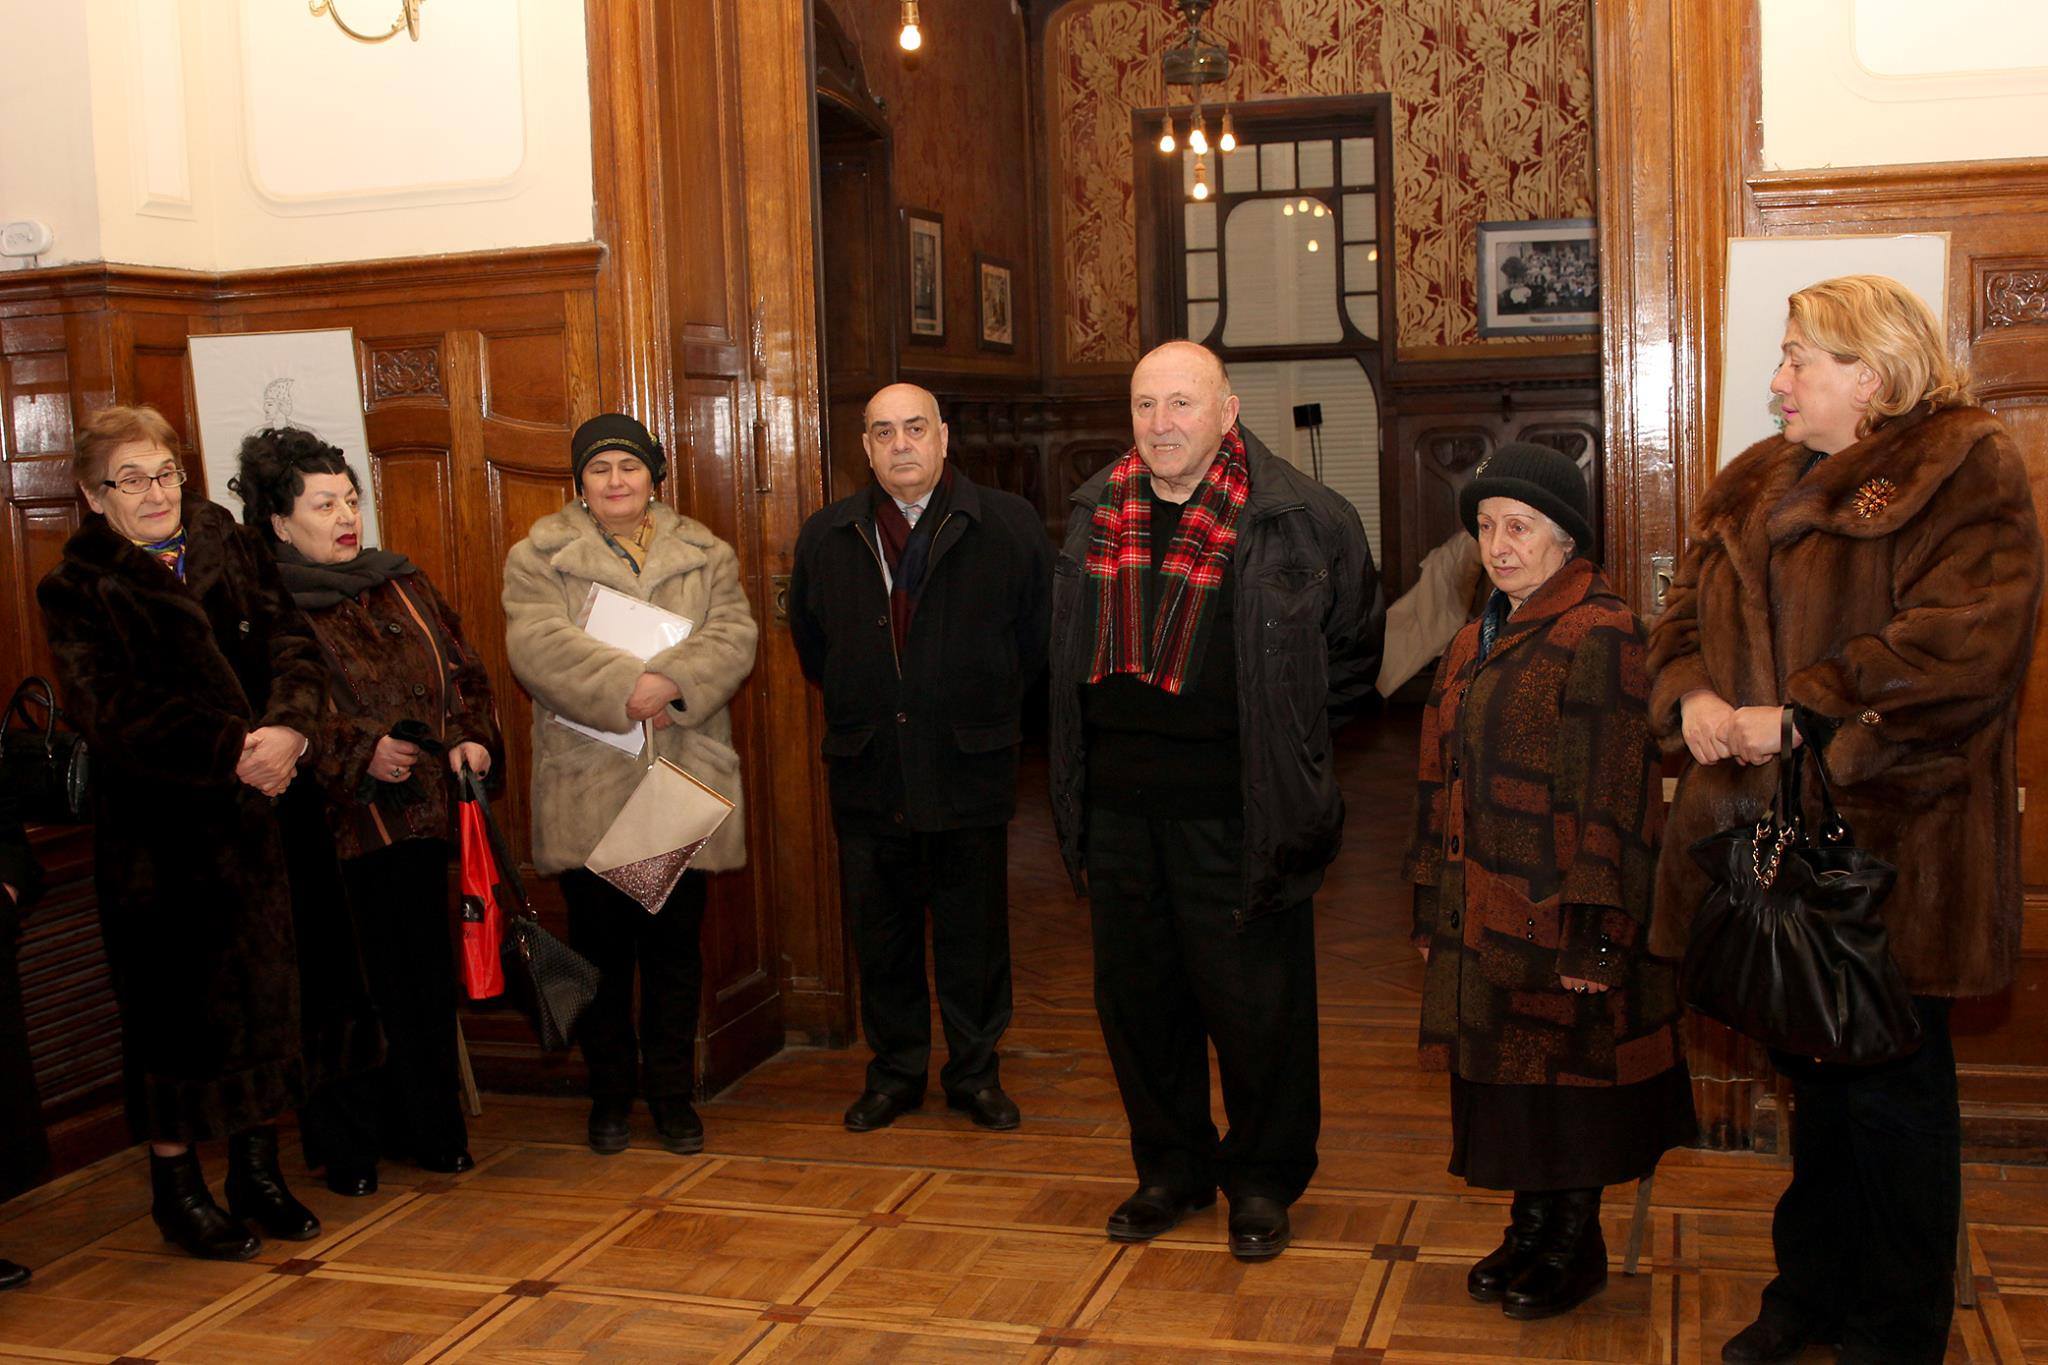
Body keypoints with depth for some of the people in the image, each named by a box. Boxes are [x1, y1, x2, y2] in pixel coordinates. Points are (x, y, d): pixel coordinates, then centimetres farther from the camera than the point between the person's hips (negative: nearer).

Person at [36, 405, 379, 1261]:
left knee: (270, 990, 11)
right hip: (165, 832, -4)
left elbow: (293, 645, 0)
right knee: (179, 1005, 4)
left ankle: (257, 1169, 26)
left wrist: (288, 728, -20)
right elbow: (112, 712, -14)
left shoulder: (229, 547, 9)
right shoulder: (78, 590, -3)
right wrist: (233, 751, -21)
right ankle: (175, 1185, 21)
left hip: (267, 817, 4)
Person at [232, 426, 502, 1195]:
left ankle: (428, 1130, 26)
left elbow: (462, 671, 17)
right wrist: (359, 753, -19)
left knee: (426, 979, 11)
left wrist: (472, 737, 1)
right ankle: (346, 1150, 16)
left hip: (417, 822, 6)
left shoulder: (401, 585, 14)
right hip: (332, 833, -5)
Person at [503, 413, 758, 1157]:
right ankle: (609, 1093, 23)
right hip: (586, 784, -1)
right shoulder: (539, 557, 3)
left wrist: (672, 682, -22)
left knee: (676, 944, 8)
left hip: (683, 783, 2)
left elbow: (732, 636, -4)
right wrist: (622, 690, -23)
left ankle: (672, 1093, 22)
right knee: (601, 947, 8)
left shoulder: (705, 555, 10)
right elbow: (538, 646, -12)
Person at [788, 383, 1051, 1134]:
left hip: (970, 770, -2)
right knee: (880, 933, 11)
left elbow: (1037, 635, 4)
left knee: (974, 932, 8)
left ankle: (975, 1071, 24)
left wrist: (986, 710, 5)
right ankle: (895, 1071, 26)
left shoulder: (1009, 525, -3)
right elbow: (809, 639, 19)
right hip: (867, 772, 2)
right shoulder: (826, 536, 6)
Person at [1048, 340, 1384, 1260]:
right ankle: (1170, 1167, 31)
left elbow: (1358, 643, 6)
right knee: (1136, 994, 14)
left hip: (1235, 810, -4)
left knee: (1255, 1002, 4)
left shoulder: (1300, 519, -7)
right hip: (1117, 804, 5)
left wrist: (1290, 739, 4)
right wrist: (1075, 792, 13)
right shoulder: (1097, 513, 7)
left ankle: (1264, 1180, 24)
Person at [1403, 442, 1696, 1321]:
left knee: (1568, 1072, 6)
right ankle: (1532, 1224, 31)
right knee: (1506, 1073, 15)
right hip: (1484, 920, 7)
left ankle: (1576, 1244, 23)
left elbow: (1613, 800, -17)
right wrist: (1433, 913, 15)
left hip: (1559, 918, -7)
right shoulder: (1473, 646, 13)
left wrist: (1595, 935, -19)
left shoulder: (1601, 638, -13)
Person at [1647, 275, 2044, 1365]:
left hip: (1886, 838, -6)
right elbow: (1686, 611, 16)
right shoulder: (1754, 482, 15)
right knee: (1813, 1071, 18)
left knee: (1892, 1085, 5)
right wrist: (1690, 693, -6)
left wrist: (1799, 716, -21)